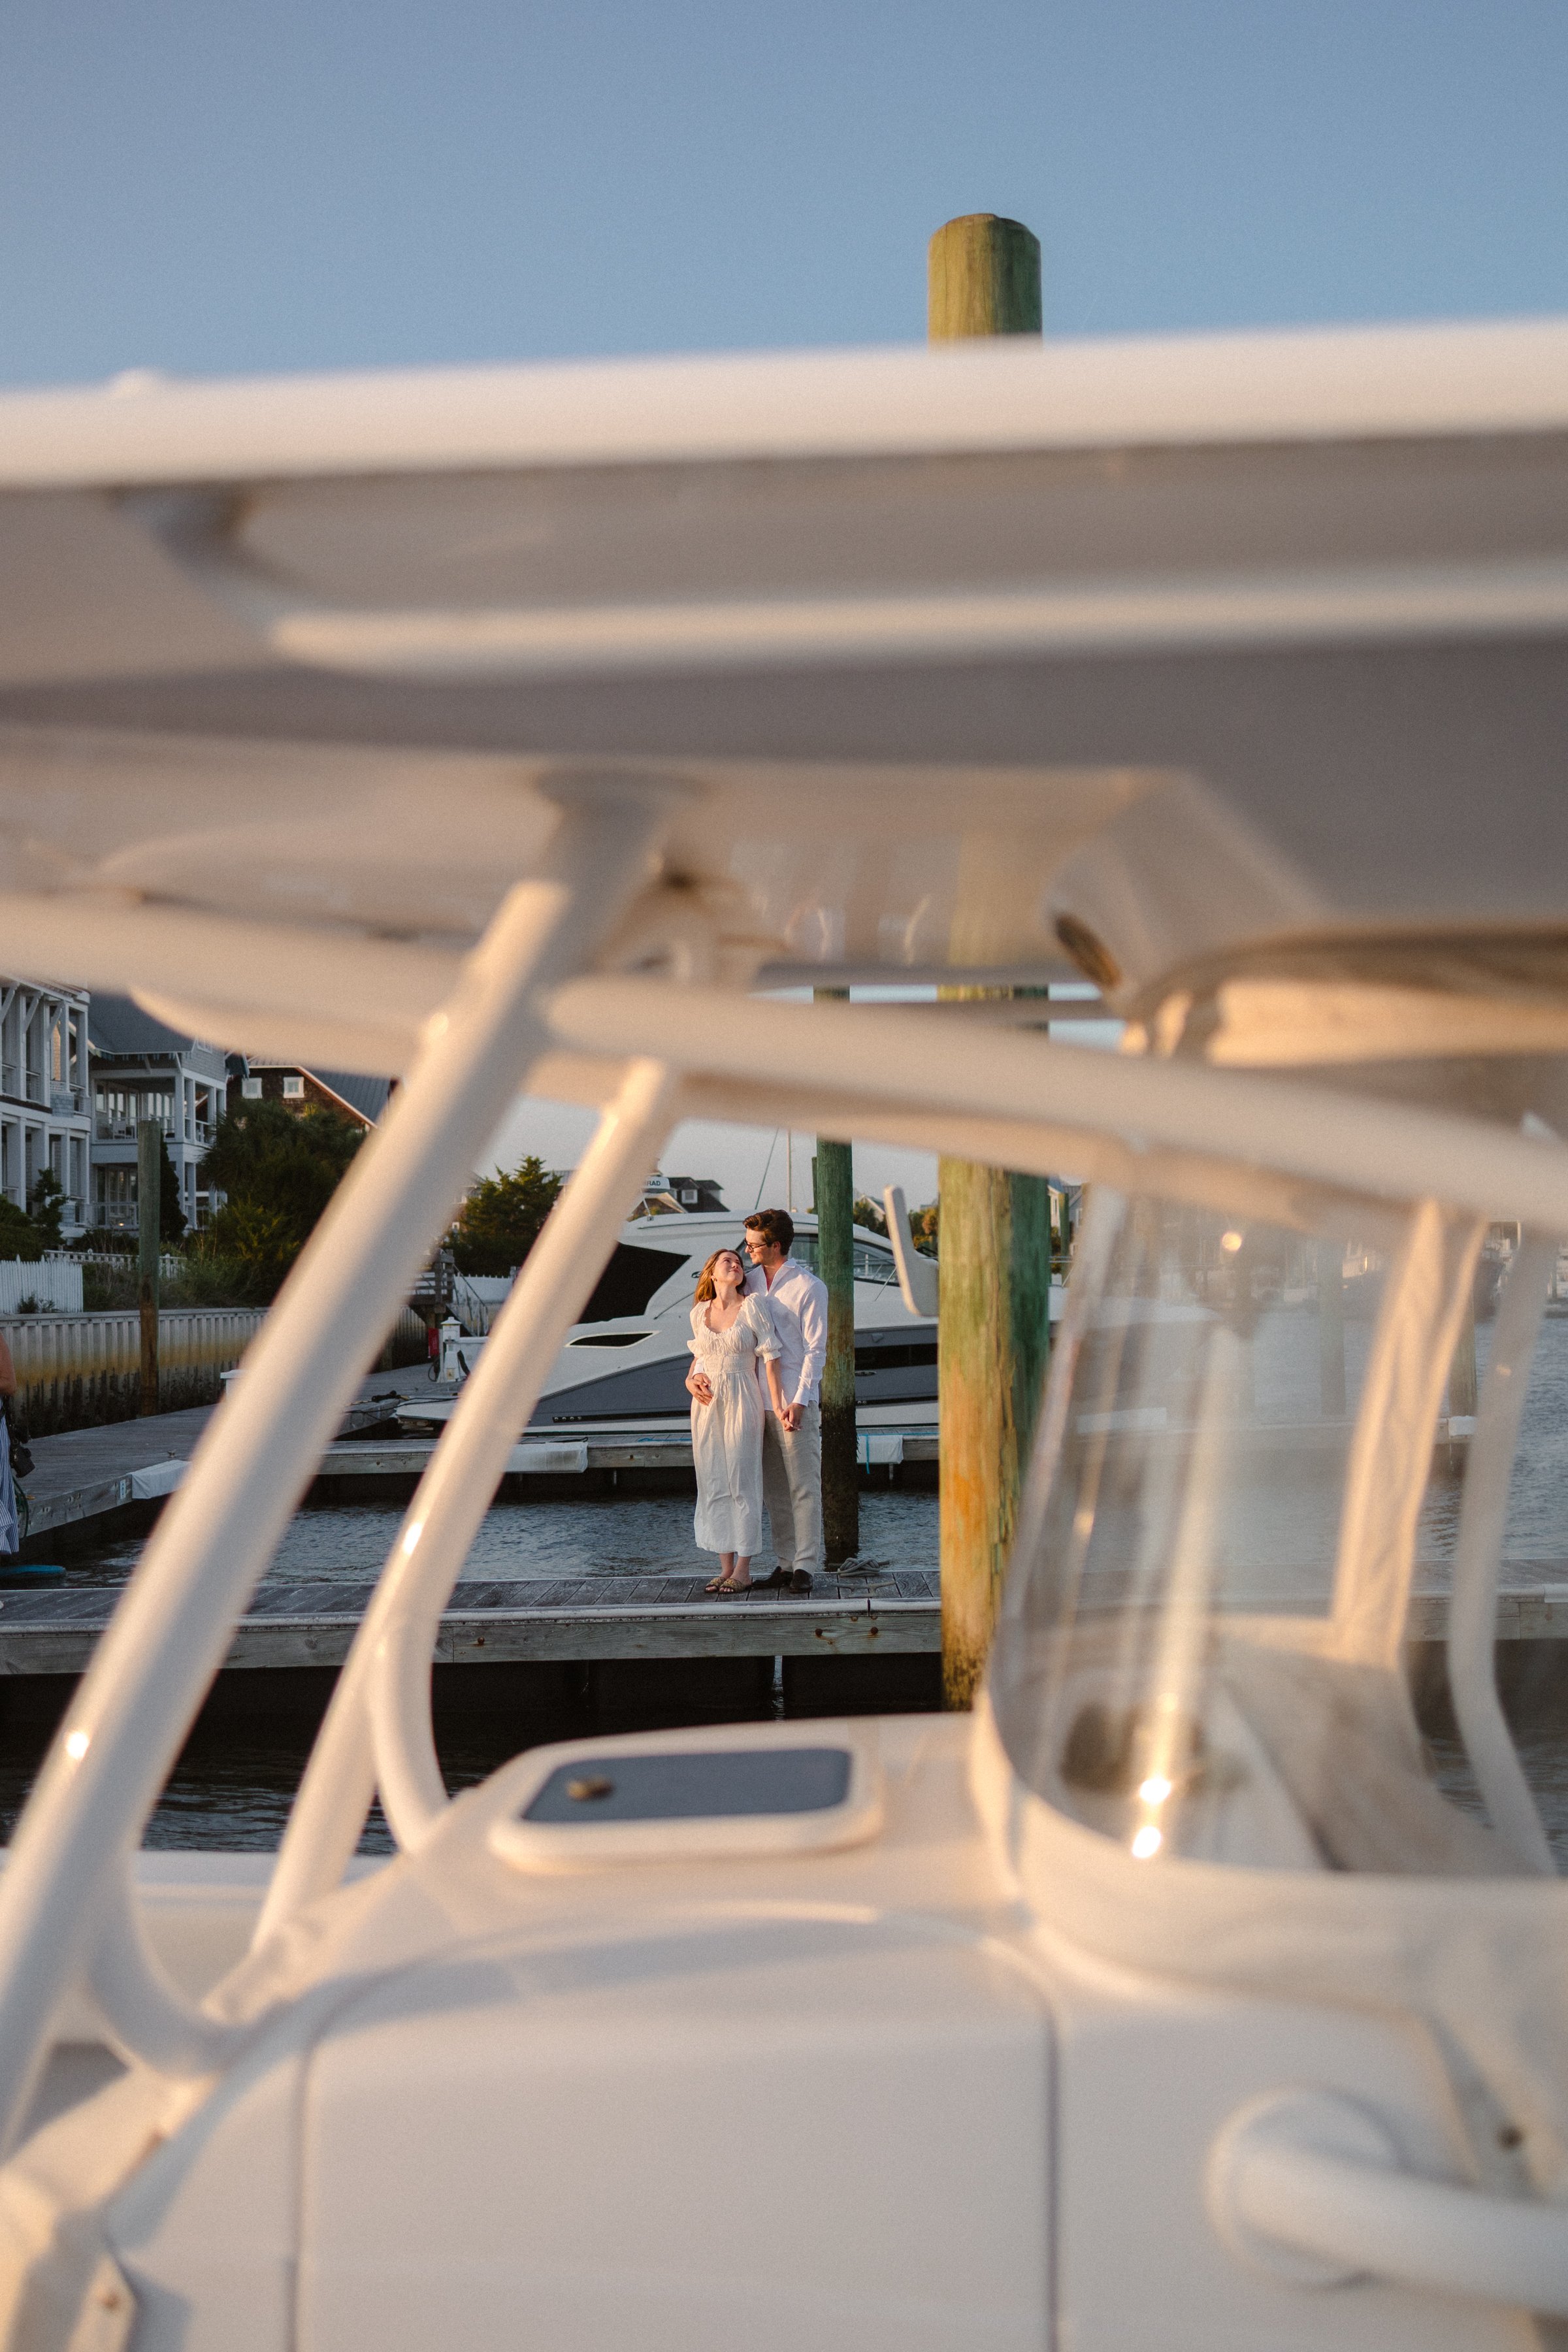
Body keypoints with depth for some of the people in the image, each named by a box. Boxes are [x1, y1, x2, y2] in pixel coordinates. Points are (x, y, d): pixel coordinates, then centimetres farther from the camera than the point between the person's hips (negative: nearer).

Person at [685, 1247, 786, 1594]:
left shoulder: (753, 1307, -4)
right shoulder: (698, 1313, 9)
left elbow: (770, 1357, -6)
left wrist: (777, 1406, -11)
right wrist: (690, 1380, 4)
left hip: (742, 1402, -4)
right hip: (707, 1404, 4)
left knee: (742, 1483, -2)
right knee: (713, 1485, 6)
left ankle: (744, 1568, 5)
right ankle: (725, 1566, 14)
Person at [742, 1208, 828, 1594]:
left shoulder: (809, 1288, -6)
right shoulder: (751, 1281, 11)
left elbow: (816, 1350, -8)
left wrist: (798, 1402, -15)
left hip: (796, 1401, -6)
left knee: (803, 1486, -2)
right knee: (775, 1487, 9)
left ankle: (805, 1565, 2)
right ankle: (785, 1563, 16)